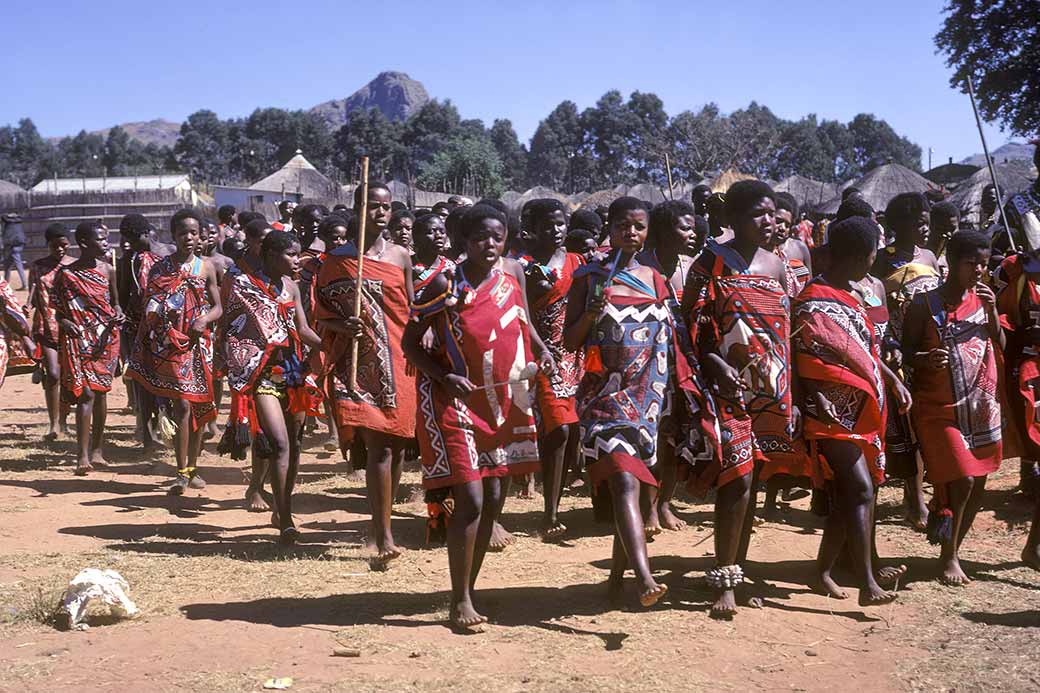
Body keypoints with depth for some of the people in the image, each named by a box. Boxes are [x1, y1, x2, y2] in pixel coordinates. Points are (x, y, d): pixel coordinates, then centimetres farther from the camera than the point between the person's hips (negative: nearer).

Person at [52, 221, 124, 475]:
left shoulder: (108, 270, 6)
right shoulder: (66, 274, -3)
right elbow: (58, 309, 3)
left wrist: (118, 315, -3)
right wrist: (65, 323, -16)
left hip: (106, 338, 3)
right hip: (79, 339, -3)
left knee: (100, 392, 9)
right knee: (86, 393, -12)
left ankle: (97, 449, 22)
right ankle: (83, 456, -14)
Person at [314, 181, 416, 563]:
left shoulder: (400, 256, 10)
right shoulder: (338, 259, 2)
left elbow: (411, 310, 11)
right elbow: (323, 315, 4)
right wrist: (342, 326, -16)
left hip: (398, 362, 4)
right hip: (360, 363, -3)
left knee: (396, 445, 8)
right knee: (378, 446, -13)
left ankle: (382, 521, 26)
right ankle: (384, 534, -10)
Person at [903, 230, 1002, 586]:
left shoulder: (982, 299, 9)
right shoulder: (925, 304, -7)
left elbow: (1001, 347, 7)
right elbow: (906, 351, -7)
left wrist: (992, 311, -7)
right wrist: (925, 360, -27)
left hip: (980, 406, 5)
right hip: (940, 409, -5)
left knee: (977, 485, 8)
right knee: (961, 481, -12)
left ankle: (953, 550, 25)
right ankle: (948, 557, 6)